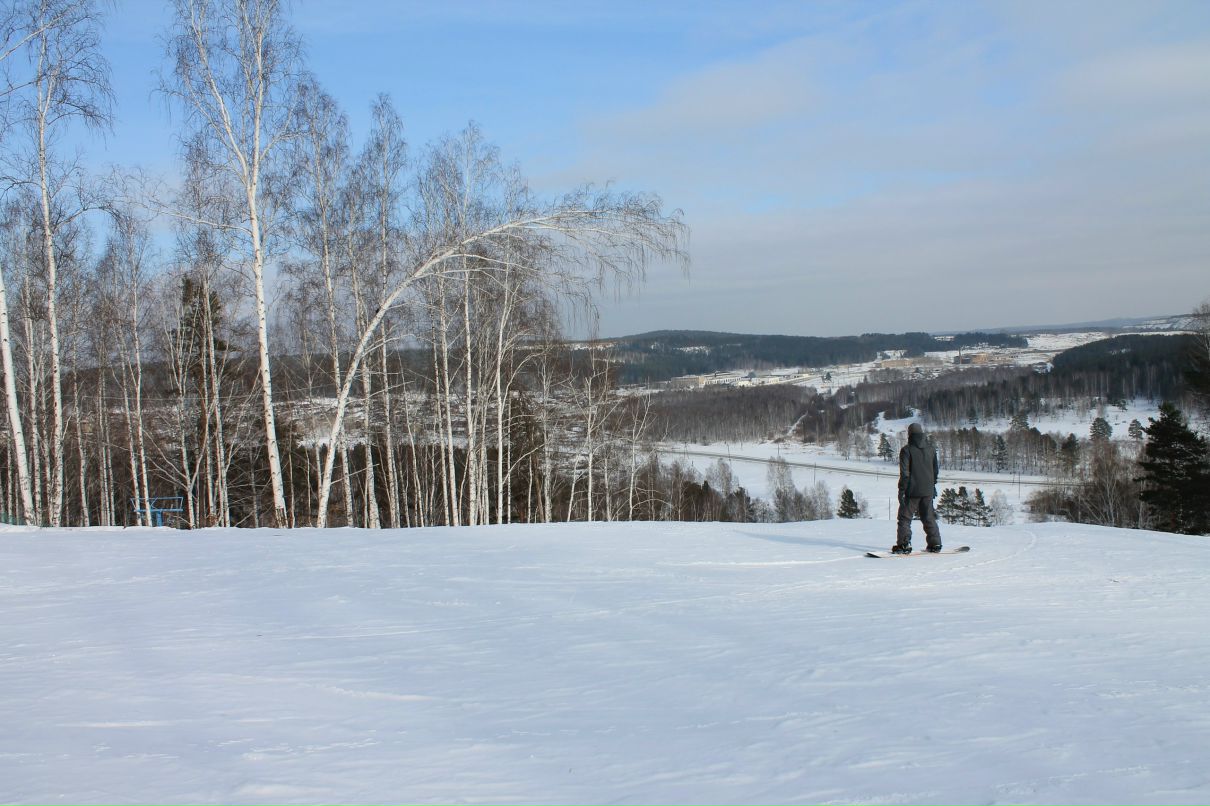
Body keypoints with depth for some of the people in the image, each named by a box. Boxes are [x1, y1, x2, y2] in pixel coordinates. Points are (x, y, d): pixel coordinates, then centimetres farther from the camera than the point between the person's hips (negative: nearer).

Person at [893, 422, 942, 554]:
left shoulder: (907, 450, -8)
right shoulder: (931, 449, 8)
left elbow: (904, 472, -13)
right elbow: (935, 470, 15)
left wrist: (901, 490, -10)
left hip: (912, 490, -5)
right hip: (928, 491, 5)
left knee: (905, 517, 0)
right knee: (929, 517, 15)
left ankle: (904, 544, -9)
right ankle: (935, 544, 15)